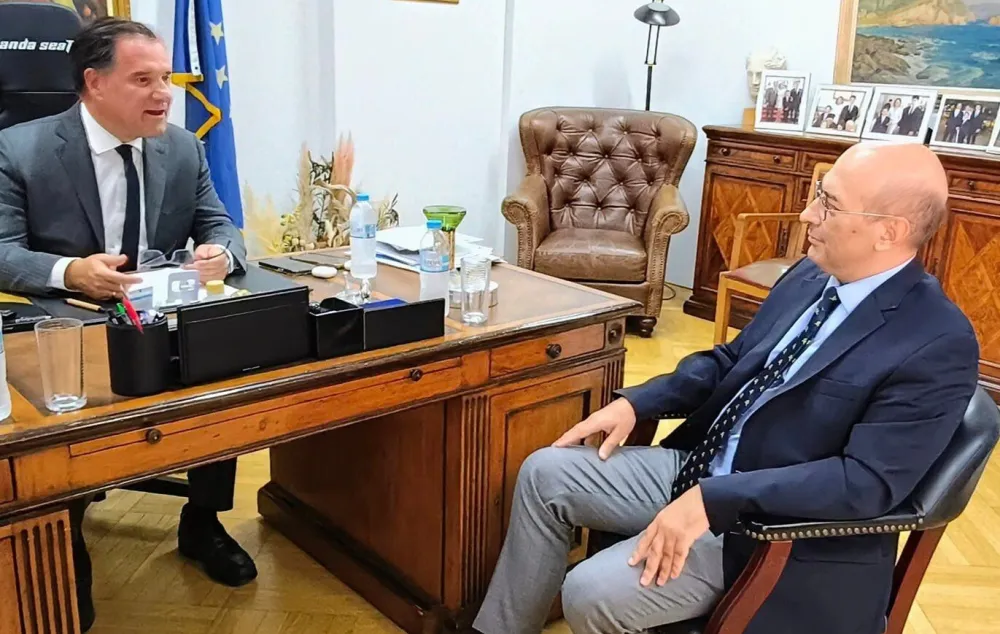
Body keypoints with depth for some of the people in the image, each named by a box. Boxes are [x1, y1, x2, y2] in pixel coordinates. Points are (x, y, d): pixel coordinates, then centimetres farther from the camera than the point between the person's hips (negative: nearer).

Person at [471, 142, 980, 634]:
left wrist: (712, 500, -32)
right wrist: (634, 403, -1)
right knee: (545, 473, 1)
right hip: (696, 466, 8)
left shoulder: (939, 346, -21)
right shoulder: (810, 276, 3)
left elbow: (868, 482, -27)